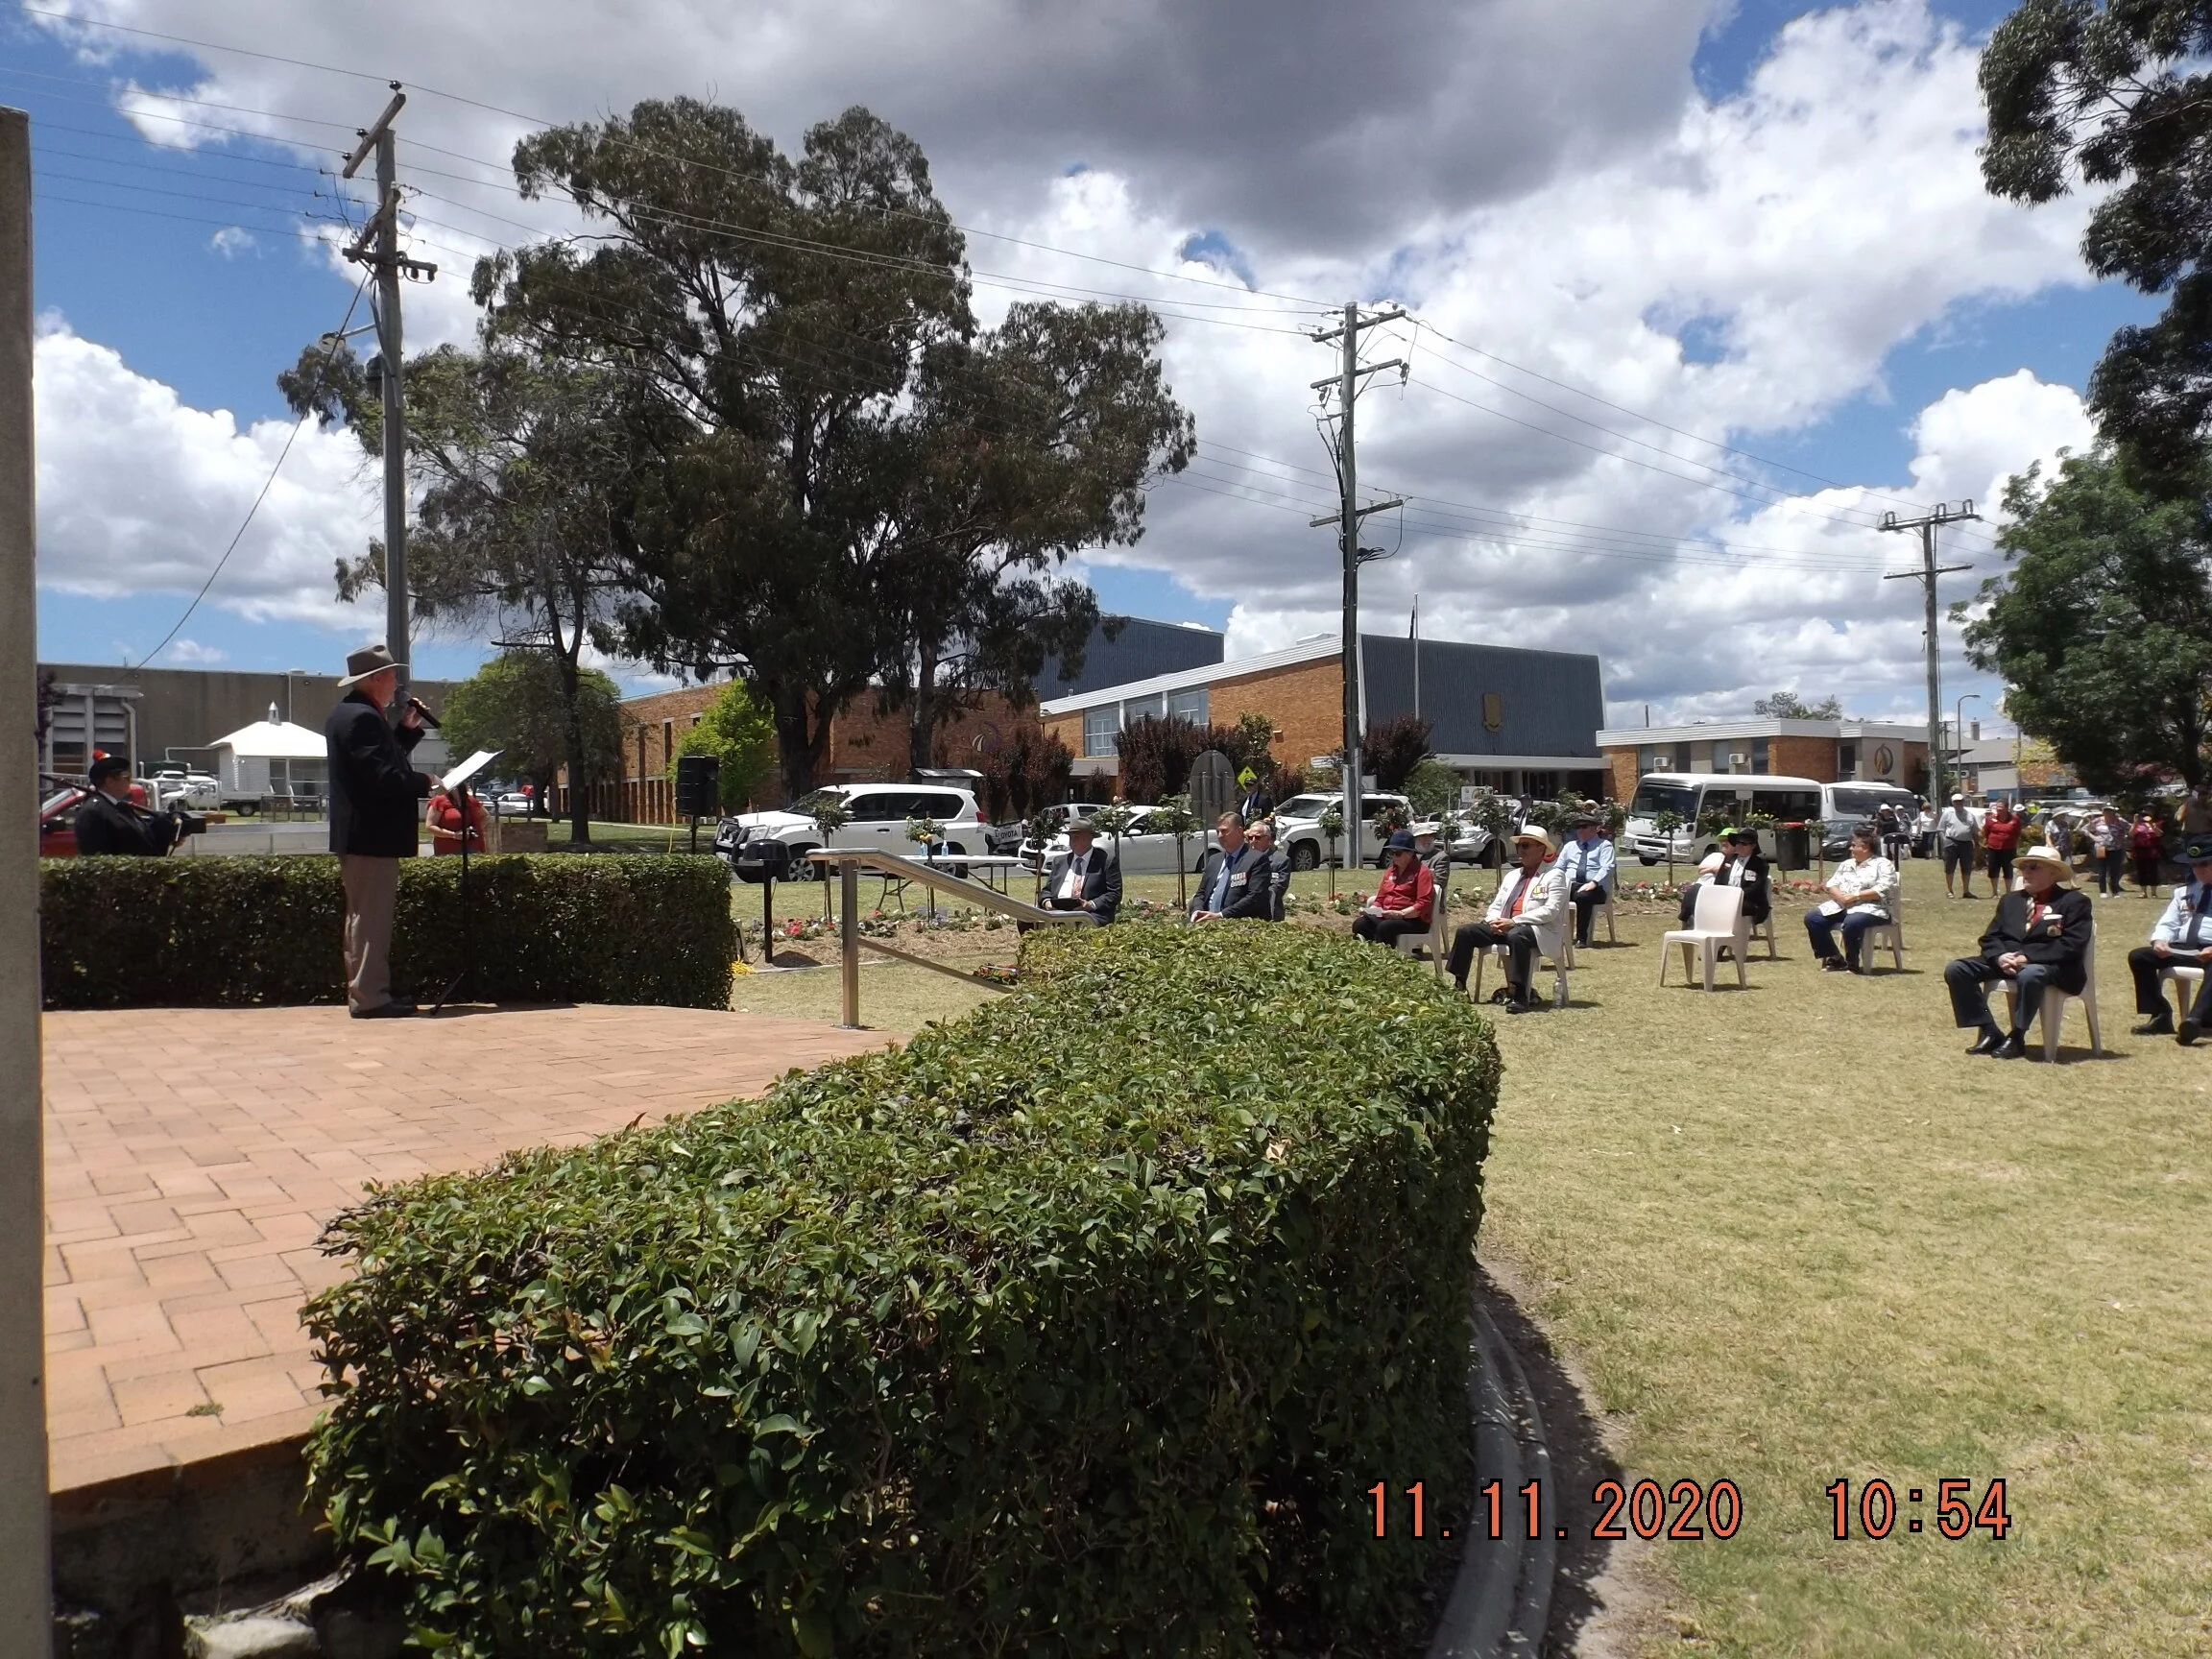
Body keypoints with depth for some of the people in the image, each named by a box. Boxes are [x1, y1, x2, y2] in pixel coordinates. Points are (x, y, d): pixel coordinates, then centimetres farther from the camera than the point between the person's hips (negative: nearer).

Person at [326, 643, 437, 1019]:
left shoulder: (345, 714, 16)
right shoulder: (363, 717, -18)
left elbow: (385, 759, 19)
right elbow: (384, 777, -25)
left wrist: (408, 729, 12)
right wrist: (425, 782, -12)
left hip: (355, 833, 11)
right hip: (372, 834, -11)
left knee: (363, 916, 16)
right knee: (372, 917, -8)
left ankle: (363, 991, 23)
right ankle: (369, 997, -5)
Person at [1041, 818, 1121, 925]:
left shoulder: (1107, 861, 9)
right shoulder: (1059, 861, 25)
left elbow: (1114, 894, 2)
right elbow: (1047, 889, 24)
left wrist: (1091, 905, -14)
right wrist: (1047, 901, -1)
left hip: (1091, 914, -4)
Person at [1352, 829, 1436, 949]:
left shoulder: (1421, 871, -2)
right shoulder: (1390, 871, 21)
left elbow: (1423, 904, -12)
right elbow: (1380, 899, 23)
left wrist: (1400, 914, -23)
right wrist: (1371, 910, 1)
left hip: (1413, 920, -6)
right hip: (1386, 917, 6)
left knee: (1385, 927, -37)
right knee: (1359, 923, -22)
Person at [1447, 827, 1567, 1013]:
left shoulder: (1554, 876, 0)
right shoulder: (1512, 875, 22)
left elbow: (1551, 910, -14)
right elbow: (1496, 905, 21)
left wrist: (1514, 922, -21)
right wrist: (1494, 921, -5)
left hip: (1540, 930, -7)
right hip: (1504, 927, 7)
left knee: (1516, 935, -41)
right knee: (1465, 931, -10)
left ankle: (1519, 996, -38)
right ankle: (1458, 986, -8)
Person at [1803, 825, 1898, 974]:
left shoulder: (1883, 865, 2)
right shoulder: (1846, 864, 23)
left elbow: (1883, 890, -13)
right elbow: (1831, 884, 14)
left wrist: (1855, 896, -18)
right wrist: (1840, 896, -9)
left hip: (1869, 908, -7)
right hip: (1841, 907, 7)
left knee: (1851, 922, -40)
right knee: (1812, 918, -14)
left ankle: (1852, 964, -20)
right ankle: (1835, 959, -8)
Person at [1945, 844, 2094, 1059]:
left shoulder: (2075, 901, 4)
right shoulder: (2010, 900, 22)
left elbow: (2072, 945, -9)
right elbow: (1990, 937, 15)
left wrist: (2028, 957, -19)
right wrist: (2000, 956, -10)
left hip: (2051, 966, -6)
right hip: (2006, 961, 6)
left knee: (2029, 975, -41)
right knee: (1956, 970, -18)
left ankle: (2017, 1038, -21)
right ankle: (1989, 1032, -12)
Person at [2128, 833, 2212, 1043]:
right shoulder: (2183, 891, 20)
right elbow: (2168, 923, 17)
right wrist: (2160, 941, -7)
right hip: (2181, 948, 7)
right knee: (2138, 956, -11)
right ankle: (2160, 1016, -12)